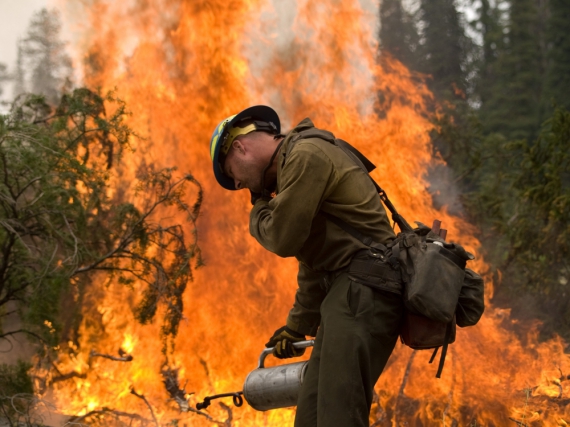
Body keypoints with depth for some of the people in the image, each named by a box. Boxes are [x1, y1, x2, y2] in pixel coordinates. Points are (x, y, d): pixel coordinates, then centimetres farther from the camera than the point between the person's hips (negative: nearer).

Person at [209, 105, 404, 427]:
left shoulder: (306, 156, -8)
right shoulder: (295, 164, 25)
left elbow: (283, 238, -12)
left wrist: (259, 209, 10)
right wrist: (298, 326, 39)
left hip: (363, 292, -11)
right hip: (347, 292, 11)